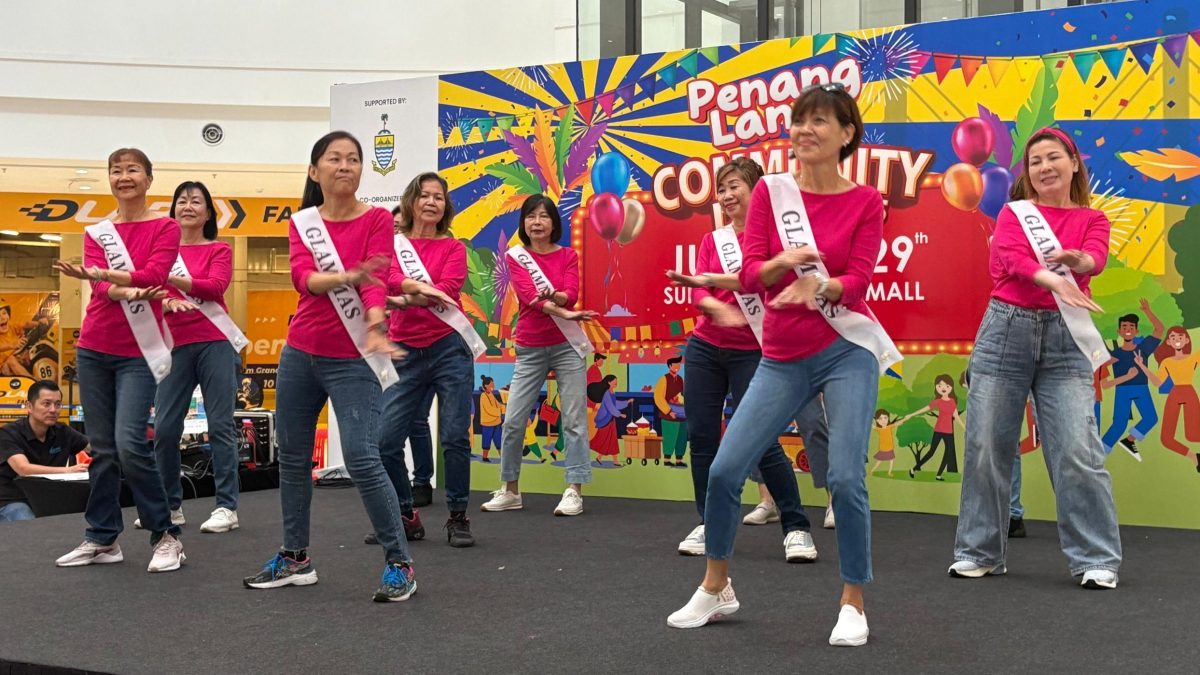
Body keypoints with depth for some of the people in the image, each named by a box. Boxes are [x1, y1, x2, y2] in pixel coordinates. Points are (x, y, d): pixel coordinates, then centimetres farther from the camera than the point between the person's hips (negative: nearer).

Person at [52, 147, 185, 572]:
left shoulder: (165, 228, 1)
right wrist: (129, 290, -24)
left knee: (129, 444, -15)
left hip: (139, 351, -4)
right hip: (93, 349, 4)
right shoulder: (96, 232, 11)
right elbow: (100, 286, -5)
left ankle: (165, 536, -2)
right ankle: (102, 539, 16)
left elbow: (154, 275, -15)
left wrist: (99, 274, -20)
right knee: (101, 448, 7)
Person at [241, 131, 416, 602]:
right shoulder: (301, 223, 5)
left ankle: (399, 563, -3)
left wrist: (374, 321, -37)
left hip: (351, 359, -5)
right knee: (292, 455, 11)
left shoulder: (376, 220, -3)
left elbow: (376, 277, -17)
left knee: (361, 458, -15)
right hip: (300, 353, 5)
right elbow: (302, 277, -12)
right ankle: (295, 558, 27)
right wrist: (347, 276, -32)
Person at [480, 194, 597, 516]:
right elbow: (528, 296, -11)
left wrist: (551, 295, -31)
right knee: (513, 420, 0)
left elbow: (571, 294, -9)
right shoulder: (516, 256, 4)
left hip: (566, 345, 0)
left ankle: (574, 491, -1)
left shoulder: (568, 256, 6)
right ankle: (510, 490, 14)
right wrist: (564, 313, -25)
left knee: (573, 419, -4)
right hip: (530, 349, 0)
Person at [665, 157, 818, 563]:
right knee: (701, 436, 3)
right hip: (704, 348, 5)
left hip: (751, 352, -4)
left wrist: (714, 281, -28)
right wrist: (717, 307, -26)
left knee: (761, 440, -9)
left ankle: (796, 528, 3)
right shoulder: (711, 241, 10)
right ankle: (707, 523, 17)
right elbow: (698, 291, -4)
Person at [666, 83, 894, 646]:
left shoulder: (865, 202, -1)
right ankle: (715, 588, 20)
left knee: (845, 479, -11)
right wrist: (785, 260, -25)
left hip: (846, 351, -2)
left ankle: (853, 604, 9)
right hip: (782, 358, 3)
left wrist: (817, 285, -29)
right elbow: (749, 275, -4)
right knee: (724, 470, -1)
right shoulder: (770, 191, 3)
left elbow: (857, 282, -9)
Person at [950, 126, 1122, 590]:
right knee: (986, 445, 3)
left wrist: (1077, 259, -37)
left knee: (1077, 451, -8)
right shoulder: (1013, 213, 8)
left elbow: (1096, 258, -12)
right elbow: (1012, 257, -13)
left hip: (1064, 338, 0)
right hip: (1006, 329, 1)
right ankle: (980, 551, 16)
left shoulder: (1092, 220, 10)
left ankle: (1097, 559, 3)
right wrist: (1055, 281, -32)